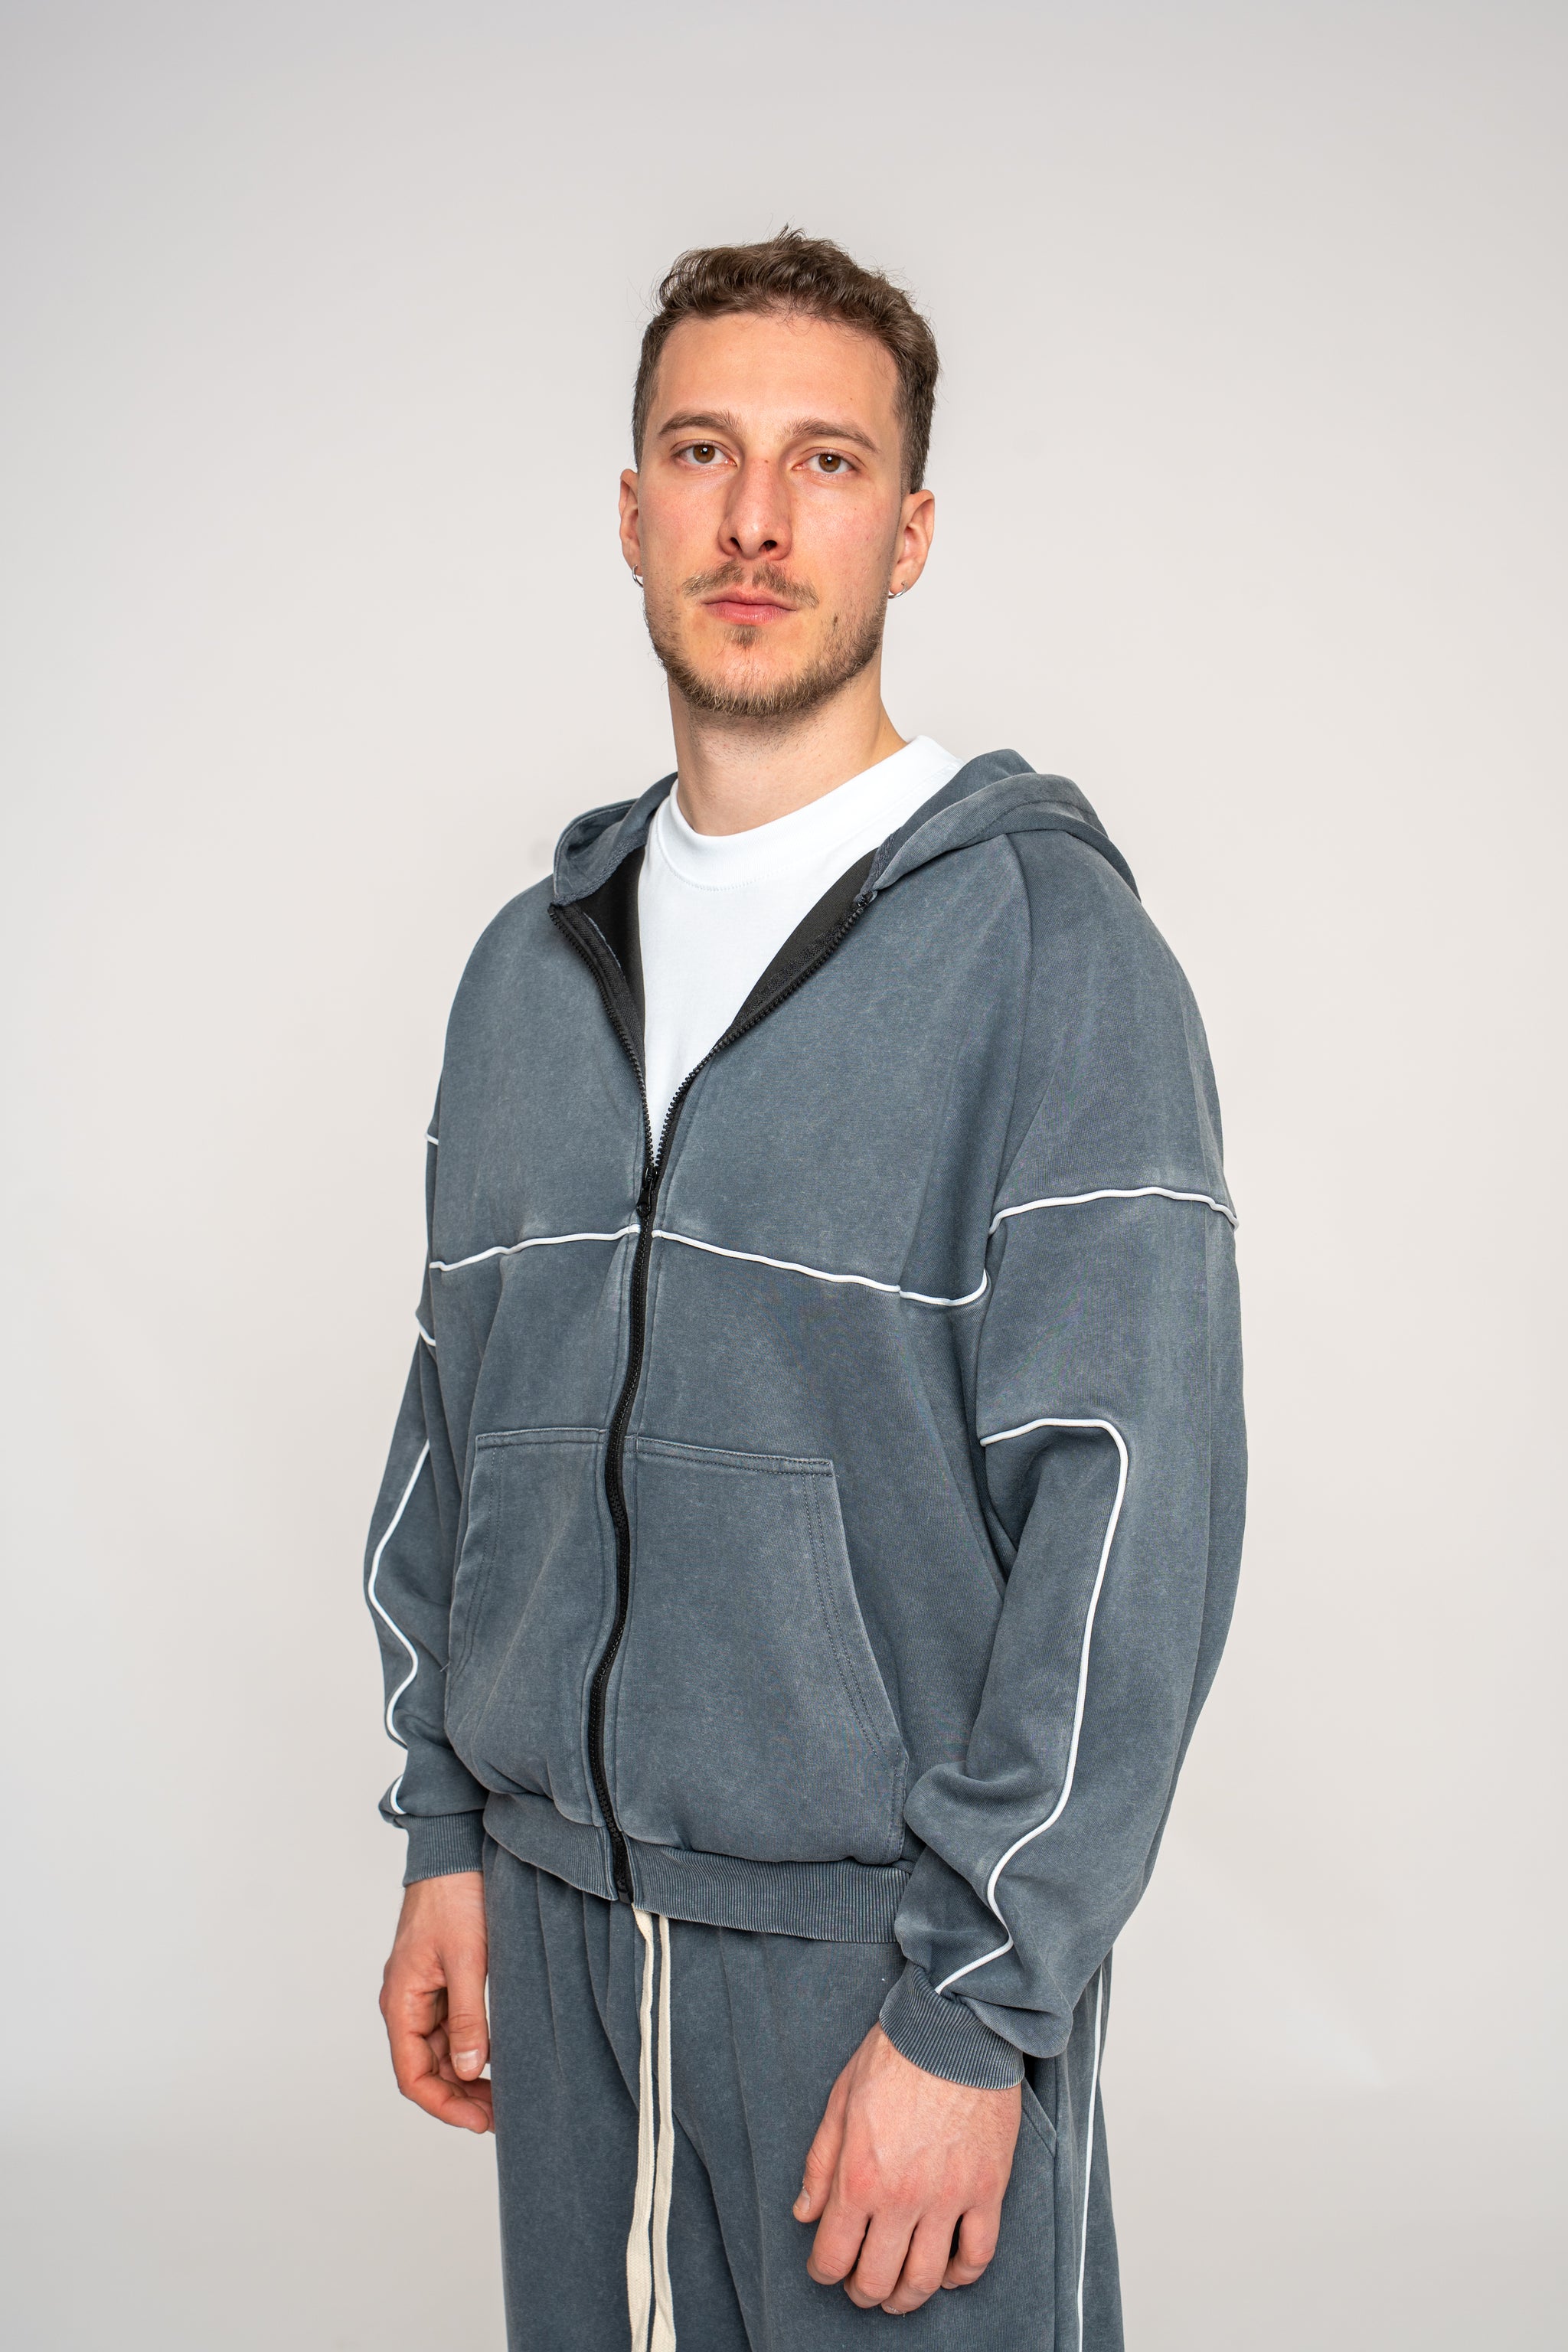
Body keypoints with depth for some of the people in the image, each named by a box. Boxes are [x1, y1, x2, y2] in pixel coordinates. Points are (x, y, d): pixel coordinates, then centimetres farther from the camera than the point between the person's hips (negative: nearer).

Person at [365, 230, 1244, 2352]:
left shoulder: (1045, 940, -10)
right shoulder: (534, 964, 9)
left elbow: (1132, 1502, -15)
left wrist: (977, 2010, -17)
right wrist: (447, 1837, 11)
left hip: (890, 1933, -5)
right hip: (558, 1915, 5)